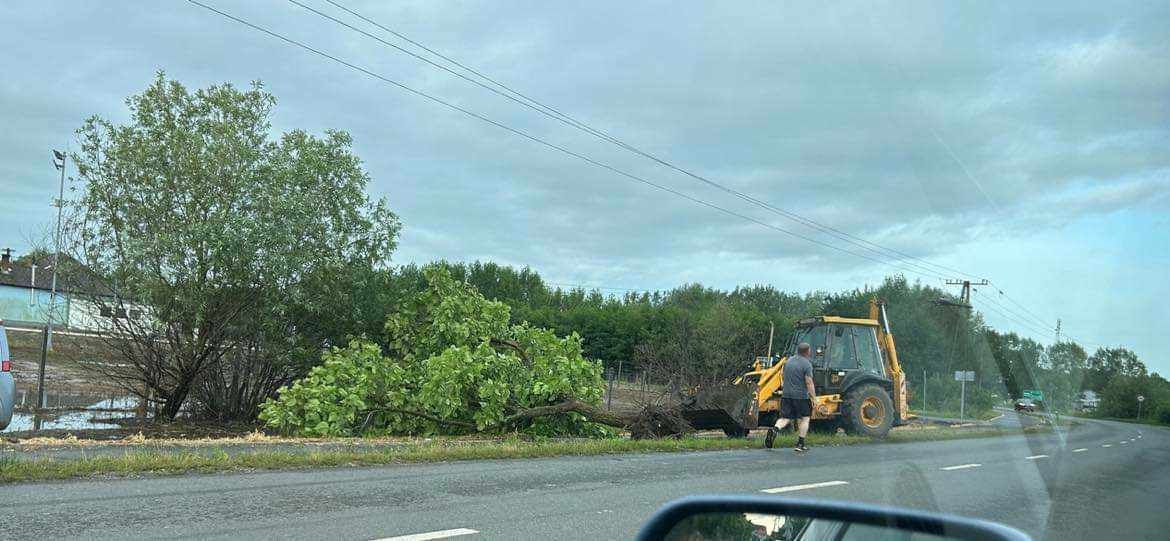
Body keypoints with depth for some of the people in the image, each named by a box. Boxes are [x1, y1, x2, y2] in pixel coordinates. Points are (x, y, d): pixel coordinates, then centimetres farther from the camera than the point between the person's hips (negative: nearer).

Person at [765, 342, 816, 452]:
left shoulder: (789, 361, 11)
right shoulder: (806, 364, -10)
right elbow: (809, 383, -14)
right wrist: (814, 398, -10)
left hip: (786, 394, 5)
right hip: (801, 396, -5)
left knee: (785, 418, 8)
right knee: (804, 419, 10)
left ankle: (774, 429, -20)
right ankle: (800, 444, 9)